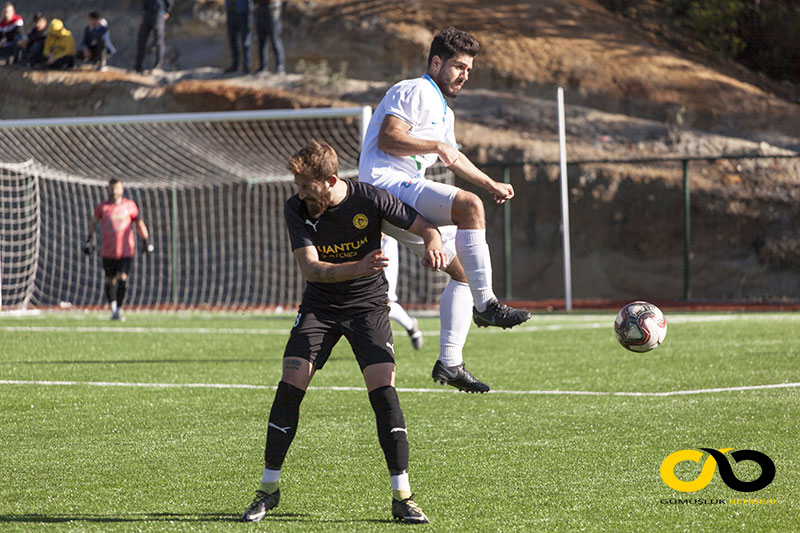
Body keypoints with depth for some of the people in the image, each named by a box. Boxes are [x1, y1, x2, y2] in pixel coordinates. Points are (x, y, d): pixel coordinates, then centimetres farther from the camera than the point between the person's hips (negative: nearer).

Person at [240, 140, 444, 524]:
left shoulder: (369, 199, -17)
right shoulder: (296, 210, -13)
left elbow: (426, 227, -9)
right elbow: (310, 268, -23)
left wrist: (433, 246, -34)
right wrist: (358, 268, -41)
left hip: (368, 305, -2)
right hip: (319, 306, 2)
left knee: (383, 389, -16)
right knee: (290, 385, -11)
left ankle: (402, 497, -9)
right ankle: (268, 489, 2)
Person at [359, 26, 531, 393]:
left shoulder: (443, 111, 28)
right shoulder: (415, 92, -4)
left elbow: (453, 157, 43)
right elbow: (387, 138, -17)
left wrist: (492, 185, 39)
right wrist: (437, 146, -19)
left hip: (405, 201, 11)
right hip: (385, 185, -11)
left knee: (463, 270, 8)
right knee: (469, 205, -30)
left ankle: (450, 362, 8)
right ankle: (485, 304, -32)